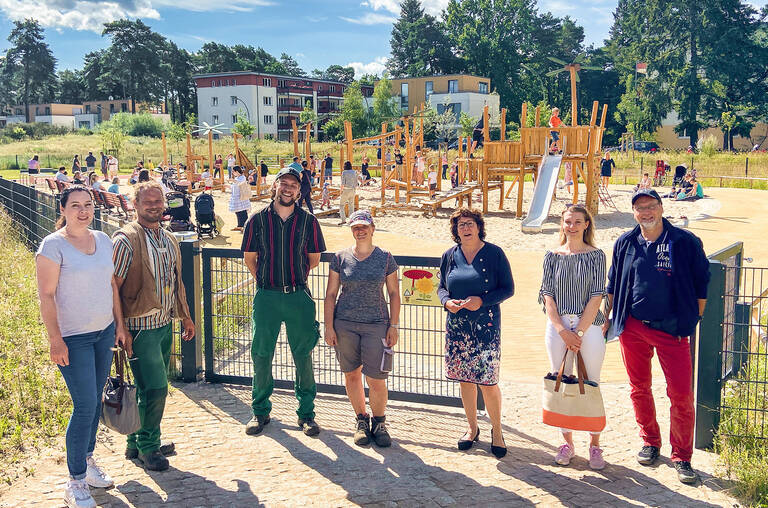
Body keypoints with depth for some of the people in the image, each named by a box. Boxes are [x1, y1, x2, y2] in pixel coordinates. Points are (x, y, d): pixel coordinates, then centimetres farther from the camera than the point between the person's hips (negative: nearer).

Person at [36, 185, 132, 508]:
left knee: (95, 402, 13)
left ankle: (87, 461, 29)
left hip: (104, 333, 6)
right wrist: (55, 340, -16)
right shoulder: (53, 245, -12)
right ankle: (75, 482, 6)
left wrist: (120, 325, 13)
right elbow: (46, 295, -13)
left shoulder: (103, 241, 7)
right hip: (73, 339, -6)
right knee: (85, 406, -7)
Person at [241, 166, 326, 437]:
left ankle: (306, 413, 18)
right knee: (261, 355, 6)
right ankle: (260, 411, 23)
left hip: (299, 296, 0)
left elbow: (314, 258, 11)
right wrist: (266, 281, 10)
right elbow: (249, 257, 10)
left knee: (303, 356, 5)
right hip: (266, 297, 0)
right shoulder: (258, 219, 1)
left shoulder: (308, 220, 2)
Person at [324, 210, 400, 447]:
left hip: (376, 324, -1)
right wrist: (329, 327, 0)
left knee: (376, 379, -4)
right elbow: (331, 294, 6)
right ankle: (361, 420, 27)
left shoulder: (385, 258, 2)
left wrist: (394, 326, 0)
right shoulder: (340, 258, 3)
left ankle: (379, 423, 18)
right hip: (345, 324, 2)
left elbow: (394, 293, 6)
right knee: (352, 374, 9)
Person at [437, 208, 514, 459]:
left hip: (486, 326, -4)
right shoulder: (449, 255, 7)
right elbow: (441, 287, 14)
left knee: (488, 382, -5)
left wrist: (482, 300, -17)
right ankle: (472, 427, 28)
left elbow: (508, 288, -3)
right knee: (465, 379, 11)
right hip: (457, 326, 4)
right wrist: (447, 301, -9)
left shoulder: (494, 254, -4)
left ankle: (496, 431, 15)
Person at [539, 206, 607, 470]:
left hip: (589, 327, -2)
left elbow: (596, 297, -5)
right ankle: (567, 442, 20)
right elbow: (548, 296, 2)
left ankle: (595, 444, 14)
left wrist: (579, 332, -11)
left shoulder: (596, 256, 0)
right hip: (558, 327, 2)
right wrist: (563, 331, -8)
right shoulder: (552, 256, 6)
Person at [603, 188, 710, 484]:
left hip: (672, 329, -3)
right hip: (632, 328, 3)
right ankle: (650, 443, 31)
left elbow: (701, 284, 3)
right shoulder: (625, 244, 4)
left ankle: (681, 457, 9)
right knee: (639, 389, 12)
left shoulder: (686, 242, -5)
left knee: (681, 394, -4)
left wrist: (694, 322, 1)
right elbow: (613, 285, 15)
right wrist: (607, 318, 13)